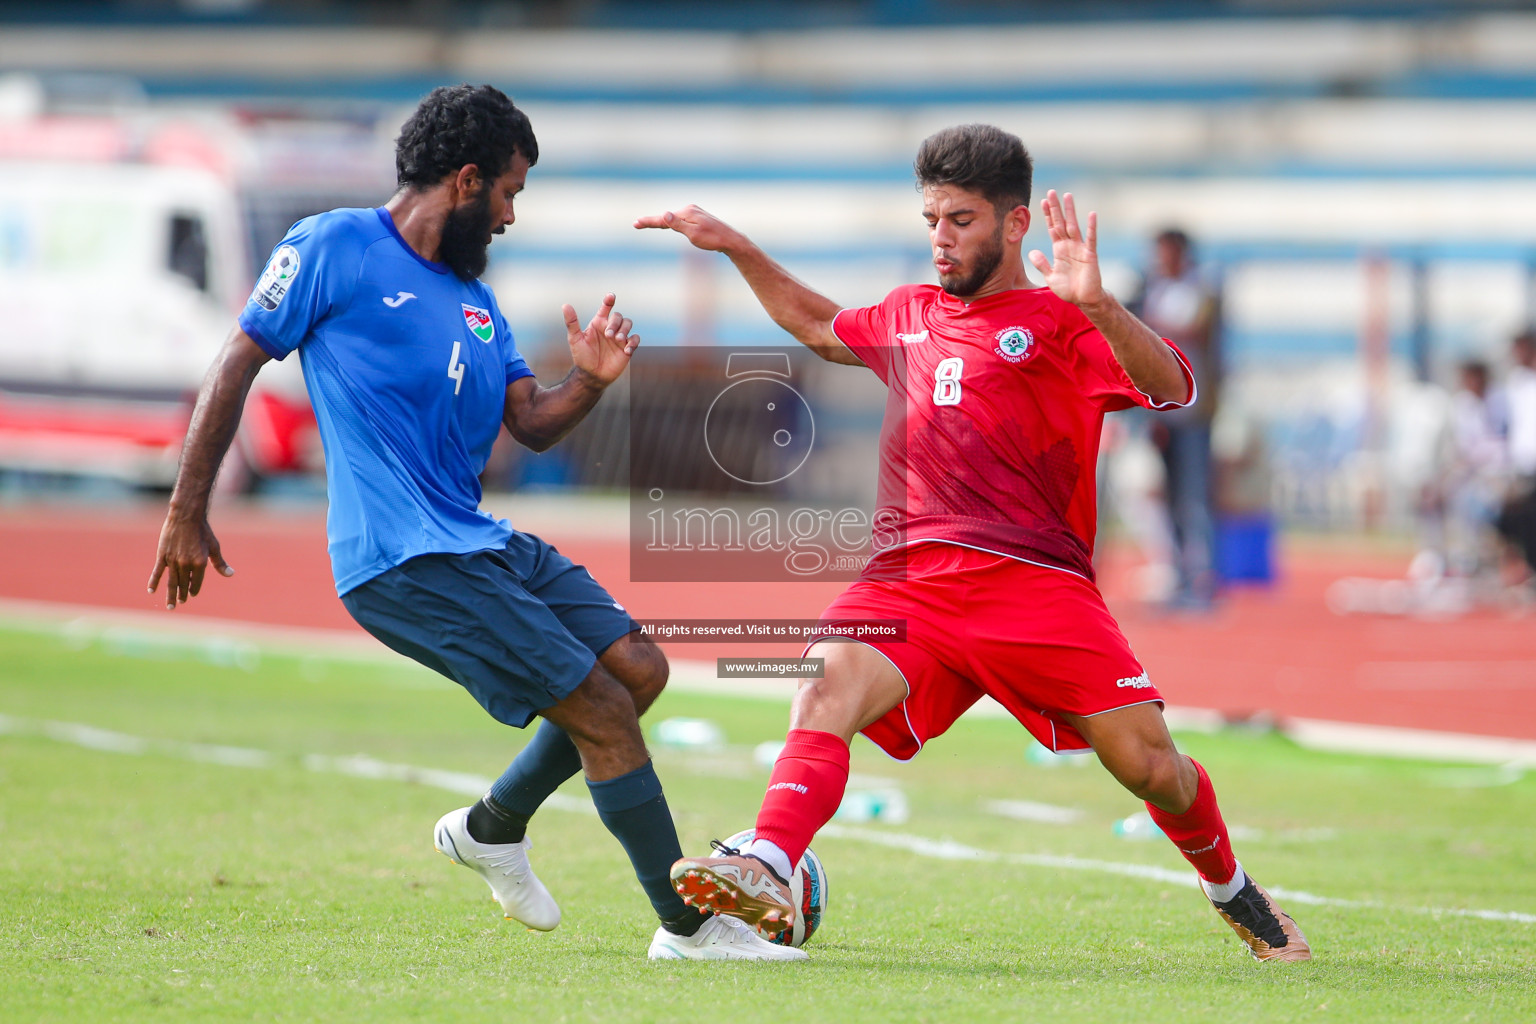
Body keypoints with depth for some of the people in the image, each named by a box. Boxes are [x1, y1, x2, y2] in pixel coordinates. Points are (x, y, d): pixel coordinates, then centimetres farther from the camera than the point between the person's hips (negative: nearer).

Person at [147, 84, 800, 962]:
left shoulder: (475, 298, 18)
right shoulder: (336, 248, -5)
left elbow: (531, 423, 14)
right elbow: (237, 365, -4)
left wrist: (590, 382, -8)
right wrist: (188, 514, -8)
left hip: (483, 543, 9)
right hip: (403, 560, -9)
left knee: (639, 668, 10)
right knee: (602, 709, -11)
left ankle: (493, 826, 27)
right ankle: (687, 926, -2)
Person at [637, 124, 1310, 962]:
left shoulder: (1058, 324, 4)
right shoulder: (910, 315, 23)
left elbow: (1172, 388, -14)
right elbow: (818, 325, 44)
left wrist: (1096, 306, -30)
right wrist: (735, 247, 36)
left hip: (1035, 583, -3)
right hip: (908, 579, 4)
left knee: (1151, 768, -7)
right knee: (828, 685, -28)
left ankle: (1231, 891, 24)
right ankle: (765, 871, -49)